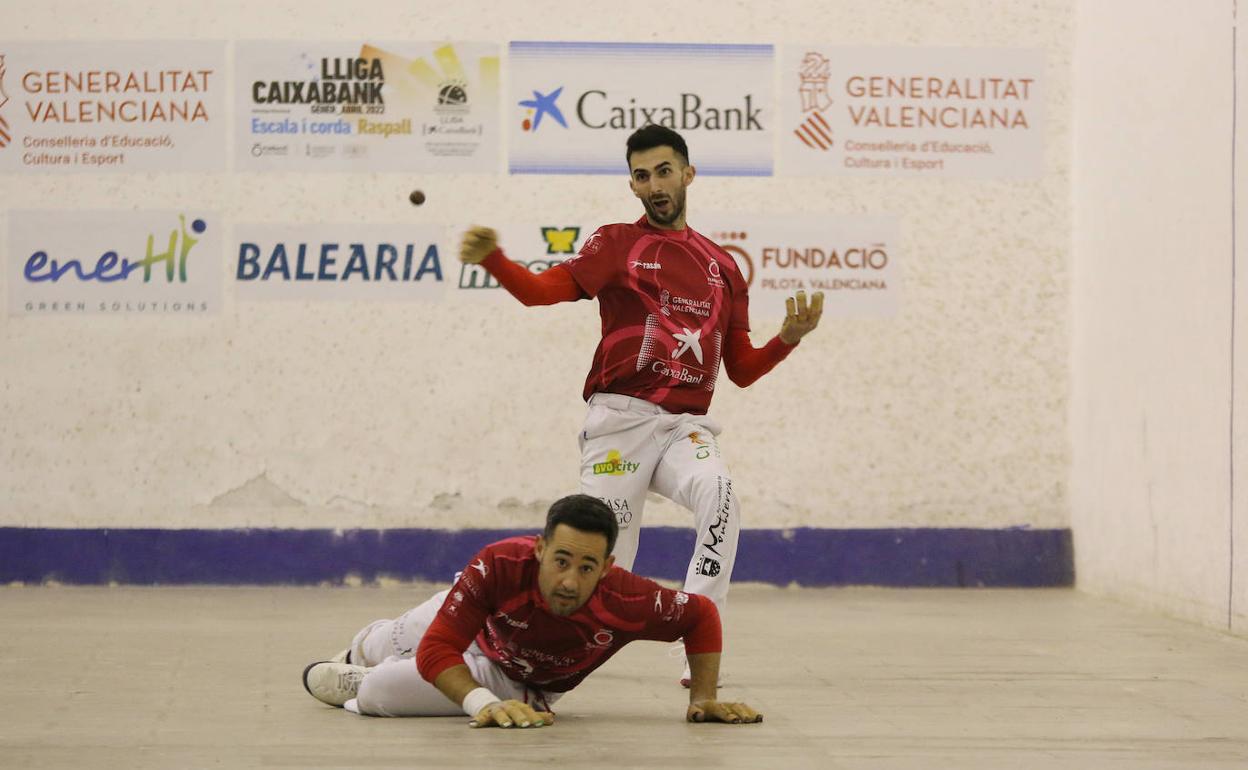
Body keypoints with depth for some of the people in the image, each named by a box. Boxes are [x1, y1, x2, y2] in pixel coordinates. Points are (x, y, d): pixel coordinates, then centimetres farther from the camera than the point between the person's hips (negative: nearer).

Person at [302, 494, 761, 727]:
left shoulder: (626, 602, -44)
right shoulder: (500, 566, -46)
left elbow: (702, 616, -25)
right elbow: (436, 650, -43)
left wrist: (703, 697, -26)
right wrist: (484, 704, -57)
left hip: (524, 684, 0)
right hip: (470, 619, 0)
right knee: (393, 645, 30)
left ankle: (352, 684, 36)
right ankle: (364, 647, 72)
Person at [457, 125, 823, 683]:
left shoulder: (721, 266, 18)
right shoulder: (617, 245, 8)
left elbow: (741, 369, 19)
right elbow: (544, 289, -10)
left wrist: (789, 338, 1)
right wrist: (491, 259, -29)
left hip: (687, 427, 2)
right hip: (620, 421, -2)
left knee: (718, 494, -30)